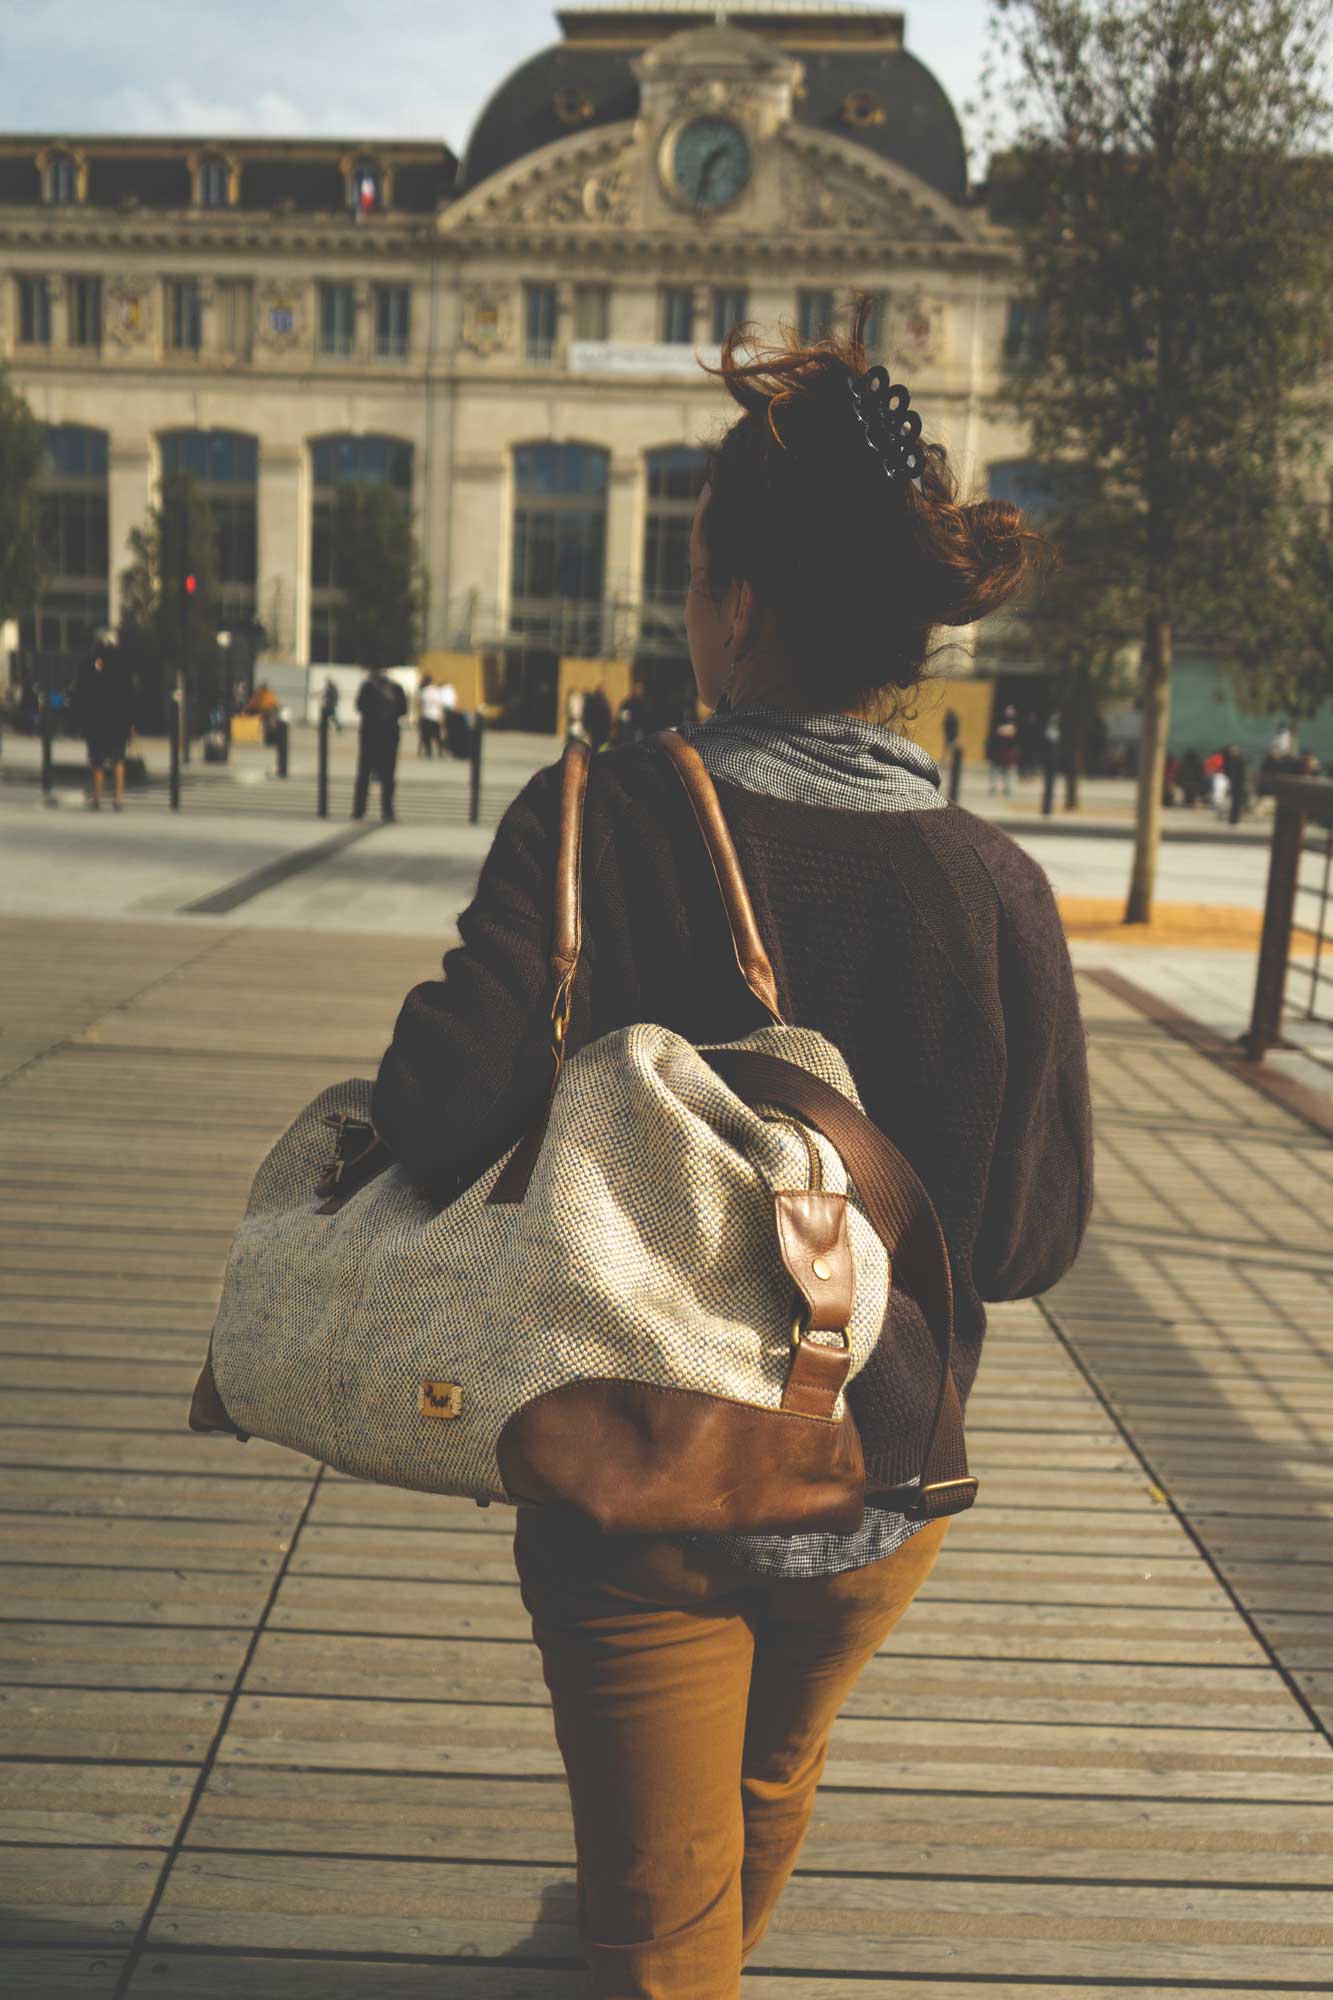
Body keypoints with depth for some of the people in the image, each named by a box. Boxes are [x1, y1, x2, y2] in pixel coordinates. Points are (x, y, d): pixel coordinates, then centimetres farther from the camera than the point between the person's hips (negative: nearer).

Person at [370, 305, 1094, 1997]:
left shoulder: (603, 817, -22)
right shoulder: (997, 887, -15)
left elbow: (445, 1110, -29)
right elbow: (1037, 1239, -10)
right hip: (878, 1489, 5)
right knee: (772, 1776, 35)